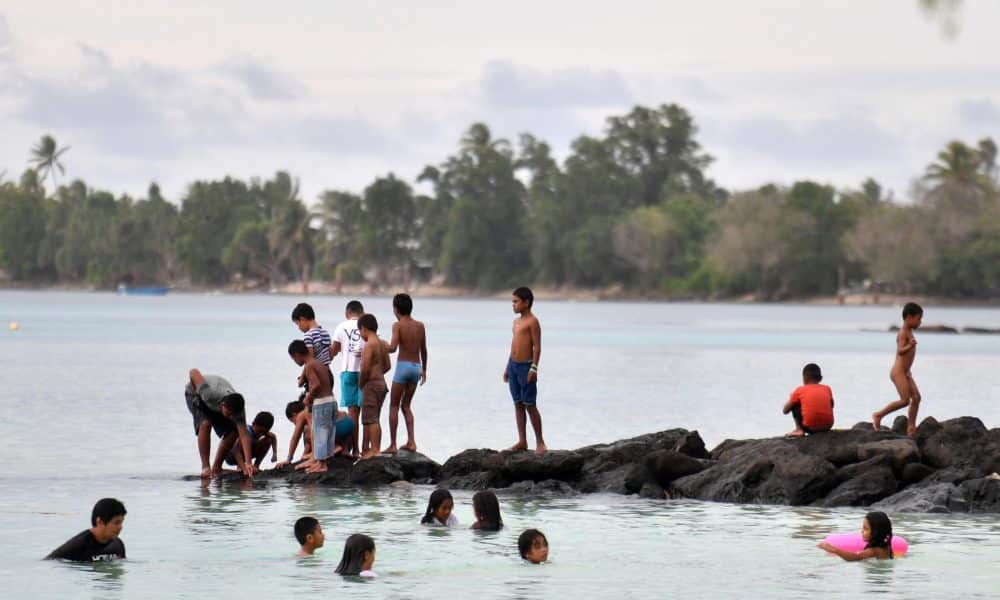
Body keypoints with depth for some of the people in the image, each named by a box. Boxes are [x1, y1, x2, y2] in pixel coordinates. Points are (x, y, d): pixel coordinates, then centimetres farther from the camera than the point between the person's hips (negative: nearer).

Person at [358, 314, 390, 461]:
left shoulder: (369, 345, -17)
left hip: (371, 384, -9)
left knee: (371, 419, -6)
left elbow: (365, 369, -21)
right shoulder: (382, 344, 9)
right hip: (381, 382, 9)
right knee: (375, 419, 14)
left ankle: (374, 450, -8)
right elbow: (387, 366, 14)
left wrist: (361, 383, -7)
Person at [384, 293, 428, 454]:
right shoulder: (420, 326, 8)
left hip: (403, 366, -5)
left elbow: (393, 348, -21)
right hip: (416, 366, 5)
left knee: (394, 406, 4)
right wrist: (424, 369, 27)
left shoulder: (398, 325, -9)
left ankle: (393, 445, 1)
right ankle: (411, 442, 8)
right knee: (406, 405, 17)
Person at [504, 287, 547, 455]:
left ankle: (540, 442, -2)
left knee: (530, 405, -7)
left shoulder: (532, 321, -10)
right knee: (518, 404, 8)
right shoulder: (516, 321, 15)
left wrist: (534, 368, -21)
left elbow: (537, 346, -14)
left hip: (526, 366, -8)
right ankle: (522, 441, 12)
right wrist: (508, 367, 19)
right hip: (513, 365, 8)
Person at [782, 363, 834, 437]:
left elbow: (785, 411, 14)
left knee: (795, 405, 21)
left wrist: (791, 399, 35)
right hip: (827, 426, 3)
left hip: (810, 427, -3)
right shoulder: (827, 389, 13)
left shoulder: (800, 390, 7)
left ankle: (799, 430, 6)